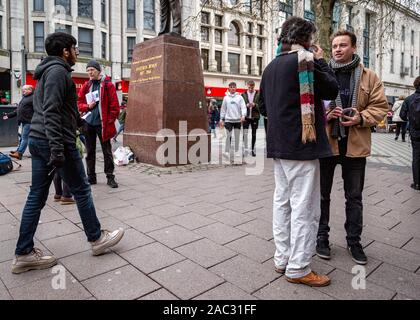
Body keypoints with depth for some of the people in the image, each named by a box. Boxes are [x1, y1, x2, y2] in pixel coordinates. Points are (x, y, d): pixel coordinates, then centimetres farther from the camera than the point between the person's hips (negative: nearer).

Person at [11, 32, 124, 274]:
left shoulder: (47, 71, 22)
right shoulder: (58, 70, -10)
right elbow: (51, 112, -20)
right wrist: (58, 149, -25)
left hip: (38, 141, 10)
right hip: (56, 142, -10)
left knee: (37, 196, 9)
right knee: (81, 190, 3)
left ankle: (24, 253, 15)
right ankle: (96, 238, 17)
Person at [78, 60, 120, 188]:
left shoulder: (108, 85, -2)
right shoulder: (86, 86, 10)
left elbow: (114, 105, -5)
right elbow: (79, 103, 14)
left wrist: (110, 121, -9)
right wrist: (87, 106, -6)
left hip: (102, 124, -4)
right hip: (88, 123, 4)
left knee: (107, 151, 2)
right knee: (90, 151, 11)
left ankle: (110, 177, 10)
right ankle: (91, 177, 21)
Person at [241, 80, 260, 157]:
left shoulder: (258, 94, 3)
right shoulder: (243, 94, 6)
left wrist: (255, 105, -19)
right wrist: (246, 105, -14)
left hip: (255, 117, 0)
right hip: (246, 117, 0)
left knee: (254, 134, 6)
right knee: (245, 132, -11)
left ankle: (253, 149, 17)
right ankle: (246, 148, -2)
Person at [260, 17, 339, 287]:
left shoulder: (271, 66, 14)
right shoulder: (305, 60, -10)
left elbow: (263, 107, 17)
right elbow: (332, 90, -4)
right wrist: (321, 61, 7)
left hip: (279, 144, 9)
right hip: (302, 144, -8)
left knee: (282, 201, 13)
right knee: (304, 207, -1)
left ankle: (282, 259, 22)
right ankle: (298, 268, 8)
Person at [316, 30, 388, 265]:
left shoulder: (369, 77, 5)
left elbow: (381, 106, 3)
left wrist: (361, 118, -15)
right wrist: (324, 115, -17)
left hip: (355, 145, 1)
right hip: (325, 142, -1)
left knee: (354, 196, 11)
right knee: (323, 194, 10)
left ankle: (354, 240, 28)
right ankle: (322, 237, 26)